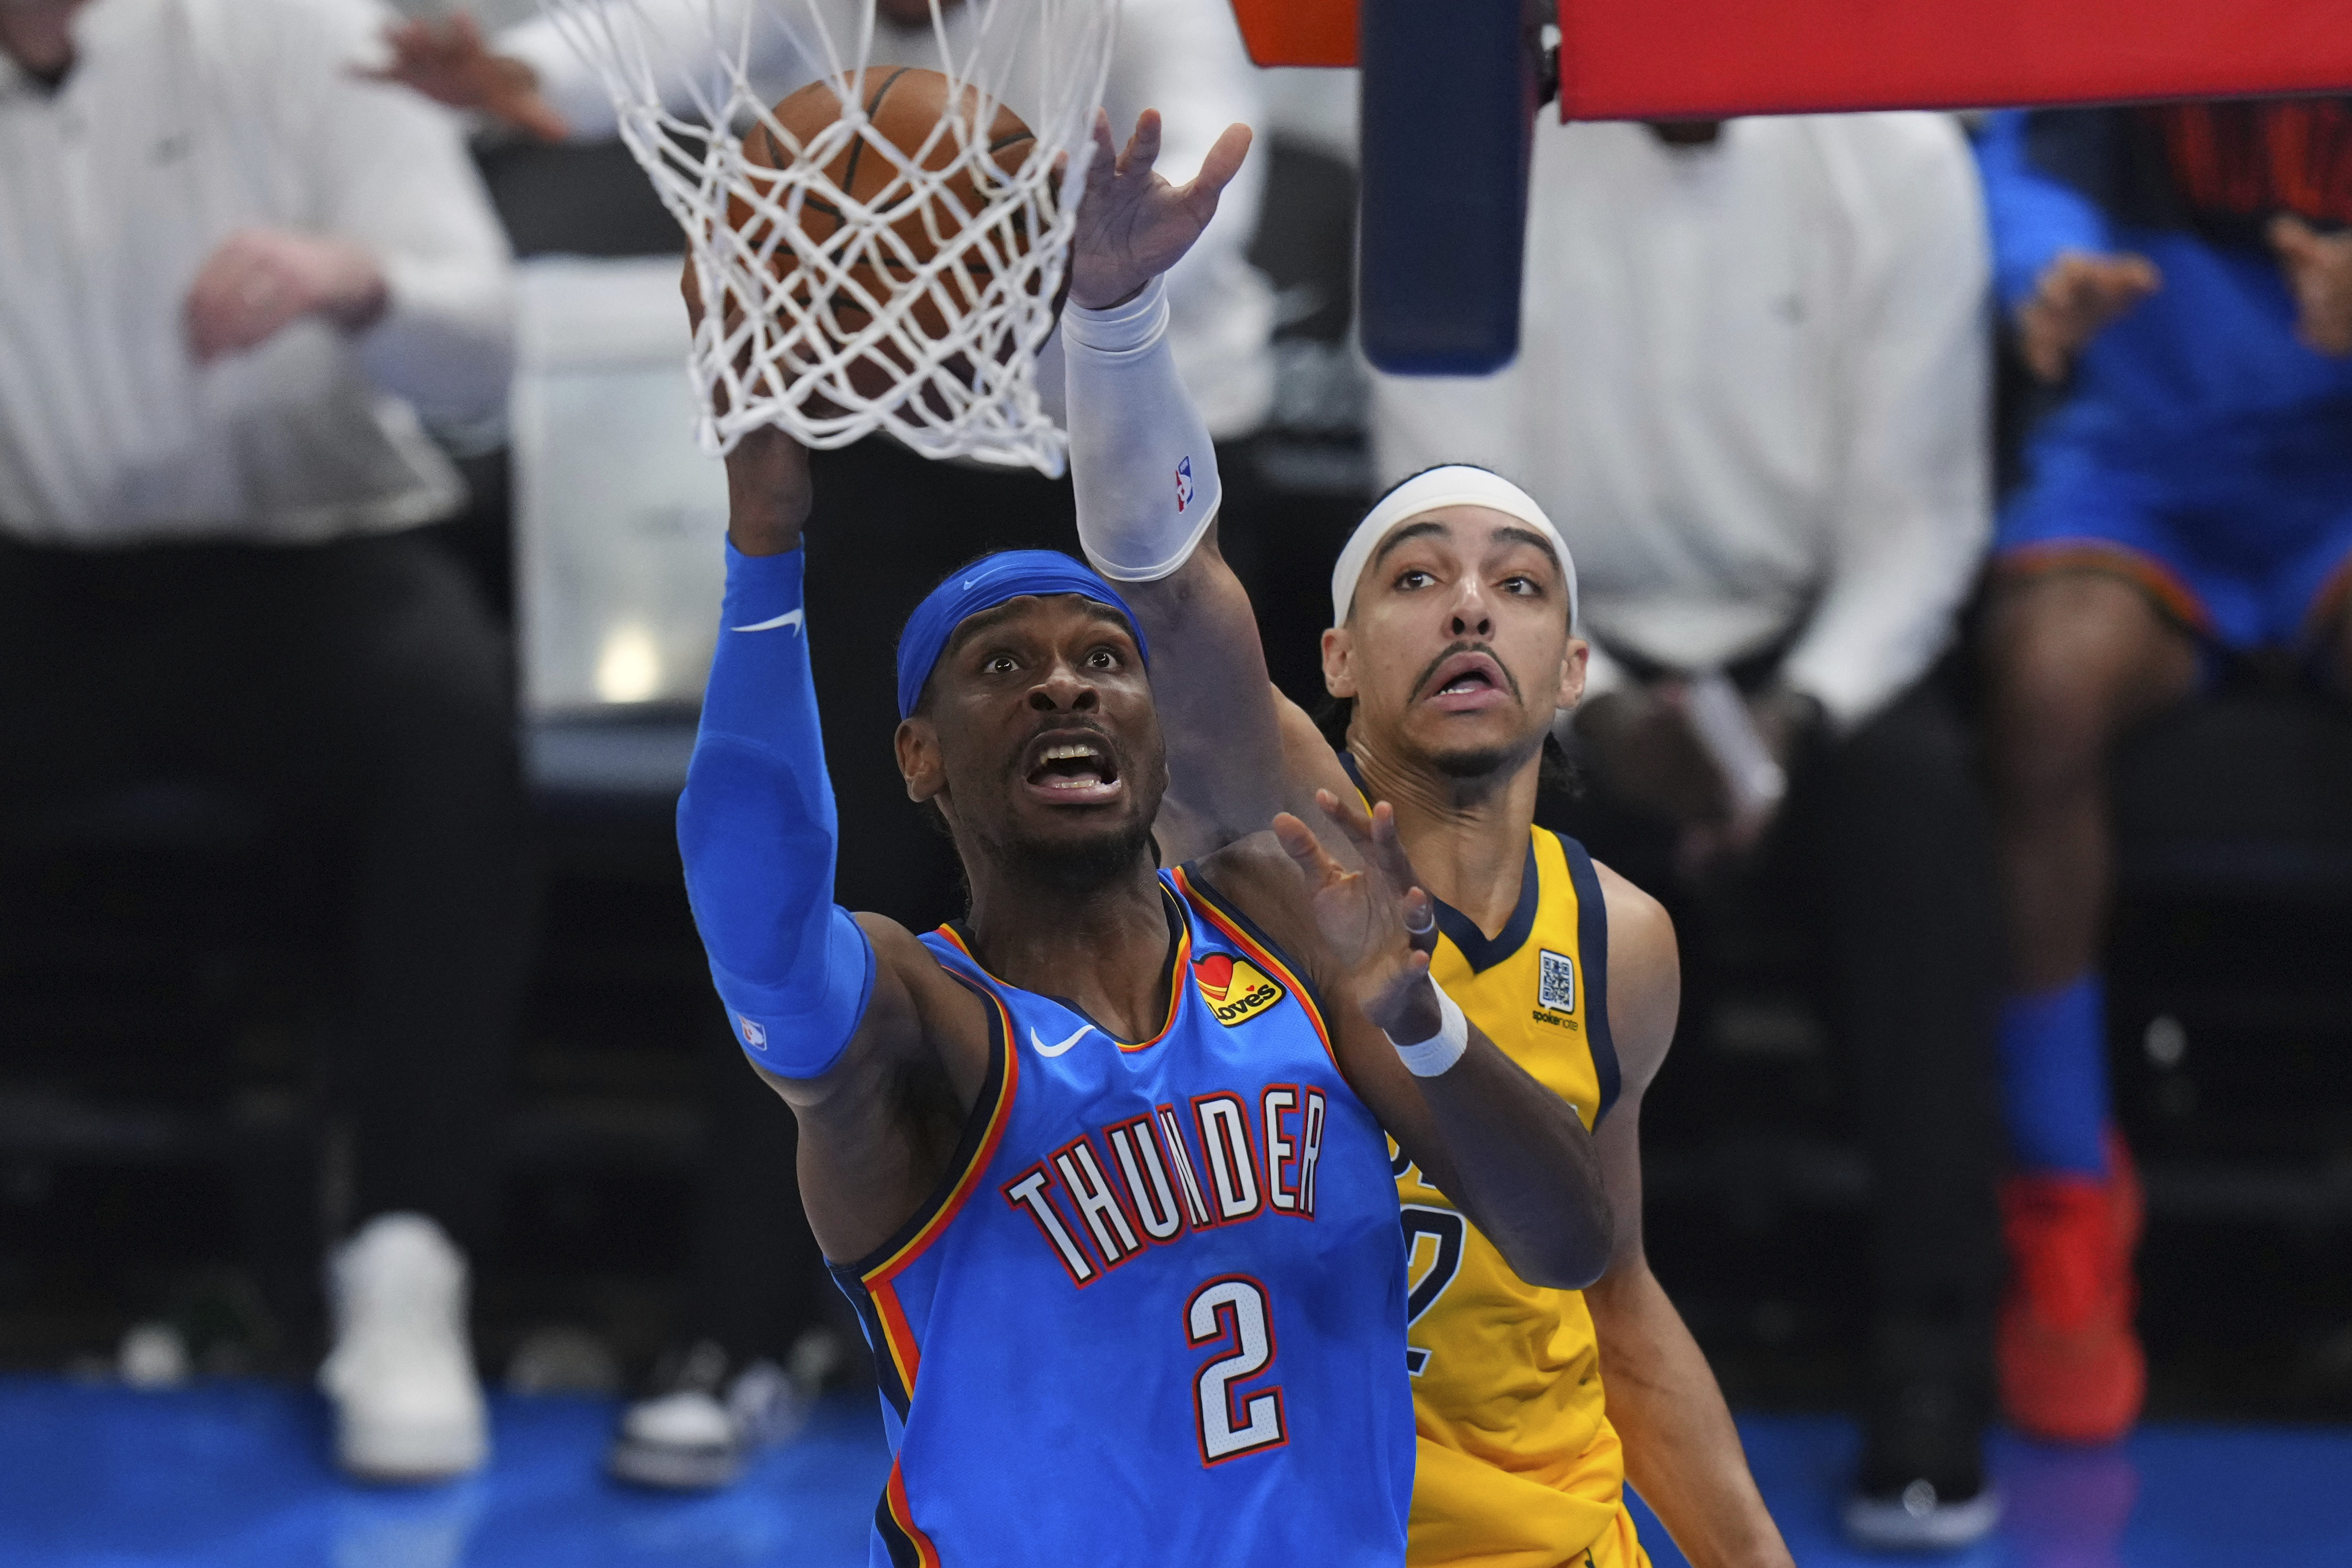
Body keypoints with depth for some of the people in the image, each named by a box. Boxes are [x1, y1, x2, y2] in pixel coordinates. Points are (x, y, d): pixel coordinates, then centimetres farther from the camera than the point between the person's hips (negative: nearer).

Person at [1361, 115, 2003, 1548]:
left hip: (1815, 644, 0)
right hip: (1571, 649, 0)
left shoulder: (1900, 160, -4)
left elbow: (1917, 515, -5)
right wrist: (1595, 713, -23)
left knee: (1915, 779, -33)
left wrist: (1797, 713, -22)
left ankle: (1937, 1362, -31)